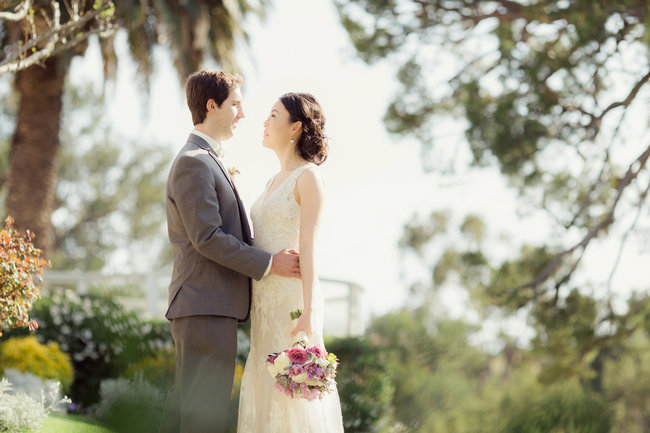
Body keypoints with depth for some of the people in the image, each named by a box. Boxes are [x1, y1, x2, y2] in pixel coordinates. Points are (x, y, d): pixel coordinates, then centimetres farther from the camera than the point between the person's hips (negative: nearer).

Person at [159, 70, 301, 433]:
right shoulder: (194, 162, -12)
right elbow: (207, 239, -19)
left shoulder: (209, 161, 21)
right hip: (207, 306, -11)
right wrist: (268, 263, -14)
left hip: (208, 306, 11)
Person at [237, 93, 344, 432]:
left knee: (294, 397, -9)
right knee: (267, 395, 6)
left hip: (292, 298, -8)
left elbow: (308, 246, -14)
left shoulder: (308, 176, -5)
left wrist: (309, 313, -19)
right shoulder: (274, 183, 20)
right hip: (267, 303, 9)